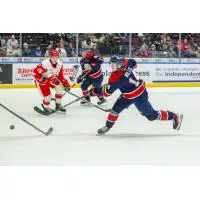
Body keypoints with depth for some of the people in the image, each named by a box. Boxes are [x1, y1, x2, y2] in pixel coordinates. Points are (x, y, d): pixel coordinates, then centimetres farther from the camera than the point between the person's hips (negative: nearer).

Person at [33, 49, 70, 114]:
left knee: (59, 88, -8)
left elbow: (60, 76, 4)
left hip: (51, 79, 6)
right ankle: (46, 107, 16)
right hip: (41, 80, -6)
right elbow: (35, 73, -27)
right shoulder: (44, 64, -32)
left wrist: (65, 83, -5)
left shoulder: (60, 64, -10)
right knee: (48, 95, -13)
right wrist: (42, 80, -28)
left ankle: (58, 105, 10)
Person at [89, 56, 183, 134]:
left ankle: (174, 117, 16)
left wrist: (94, 91, -14)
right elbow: (133, 62, 10)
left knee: (152, 115, 4)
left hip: (139, 97, -9)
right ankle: (107, 126, 16)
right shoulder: (125, 63, -13)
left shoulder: (116, 78, -34)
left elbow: (106, 92, -26)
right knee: (116, 108, 3)